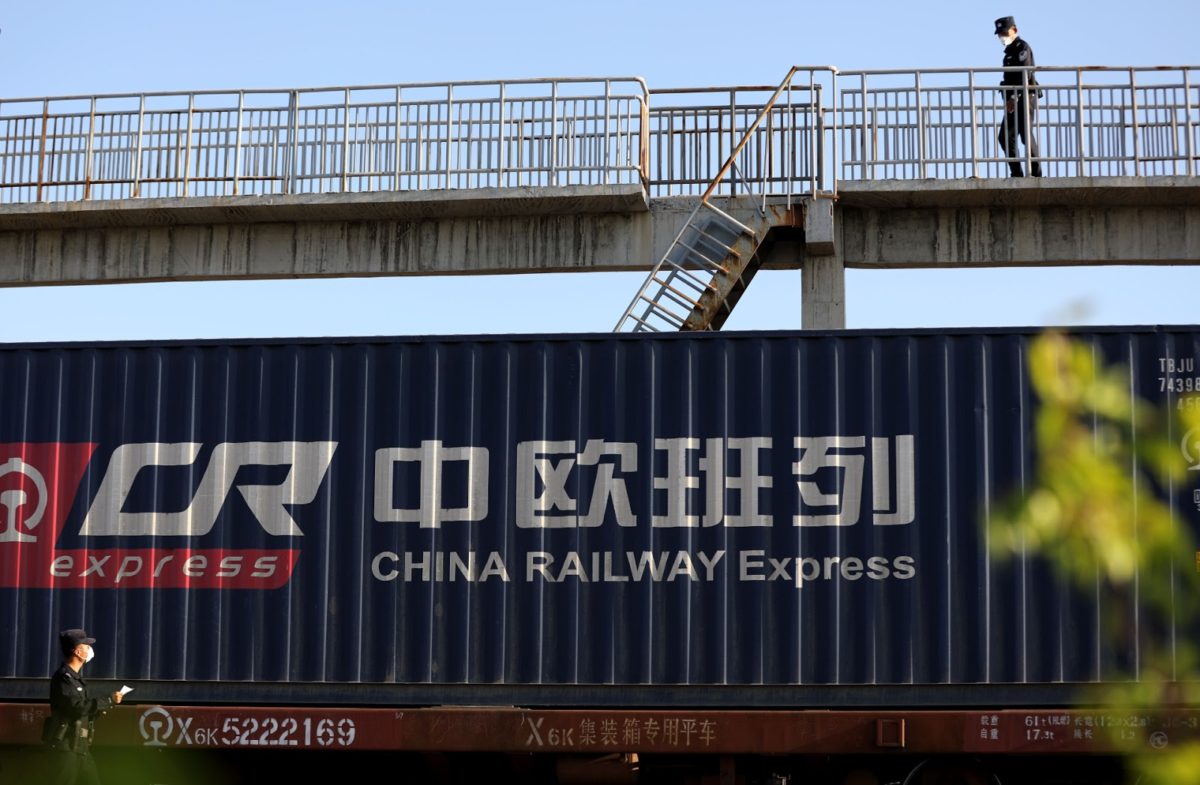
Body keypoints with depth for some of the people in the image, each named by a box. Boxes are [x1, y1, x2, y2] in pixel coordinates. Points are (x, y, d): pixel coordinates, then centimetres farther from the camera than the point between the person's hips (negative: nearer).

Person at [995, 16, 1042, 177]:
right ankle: (1017, 174, 6)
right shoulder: (1010, 50, 21)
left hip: (1024, 98, -9)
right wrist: (1009, 99, 12)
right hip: (1014, 101, 9)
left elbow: (1025, 74, -18)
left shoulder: (1022, 47, -7)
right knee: (1005, 136, 5)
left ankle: (1036, 173, -12)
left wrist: (1014, 98, -23)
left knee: (1026, 134, -13)